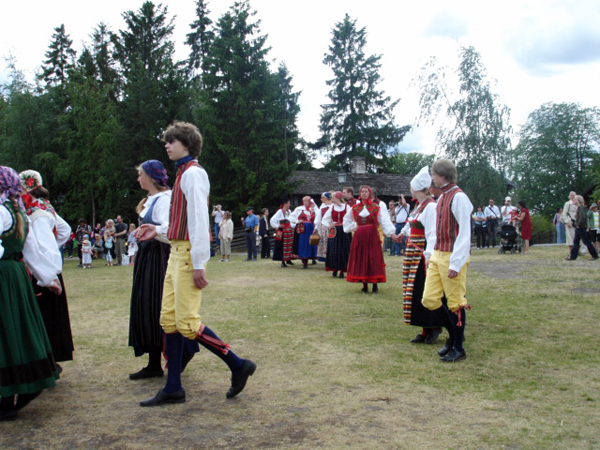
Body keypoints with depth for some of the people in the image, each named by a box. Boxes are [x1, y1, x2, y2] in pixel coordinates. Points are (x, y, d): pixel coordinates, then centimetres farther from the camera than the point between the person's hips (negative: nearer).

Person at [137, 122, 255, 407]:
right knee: (169, 320, 9)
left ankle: (238, 366, 6)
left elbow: (199, 219, -18)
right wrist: (158, 231, 15)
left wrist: (198, 264, -20)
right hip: (176, 252, 10)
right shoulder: (182, 173, 18)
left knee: (187, 323, -8)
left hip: (189, 254, -10)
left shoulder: (193, 173, -11)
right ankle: (173, 389, 16)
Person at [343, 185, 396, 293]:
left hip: (372, 235, -3)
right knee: (361, 259, 3)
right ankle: (365, 286, 10)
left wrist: (391, 233, -18)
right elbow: (346, 219, 23)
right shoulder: (354, 208, 9)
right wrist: (352, 228, 9)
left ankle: (375, 285, 3)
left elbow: (384, 220, -8)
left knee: (374, 259, -4)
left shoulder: (376, 208, 0)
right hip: (359, 236, 3)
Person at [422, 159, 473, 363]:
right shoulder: (441, 198, 13)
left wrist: (455, 263, -19)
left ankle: (458, 348, 16)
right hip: (437, 255, 8)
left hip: (452, 257, -8)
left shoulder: (458, 197, -14)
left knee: (455, 303, 2)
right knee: (429, 299, 7)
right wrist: (432, 254, 14)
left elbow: (464, 233, -17)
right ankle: (453, 334, 27)